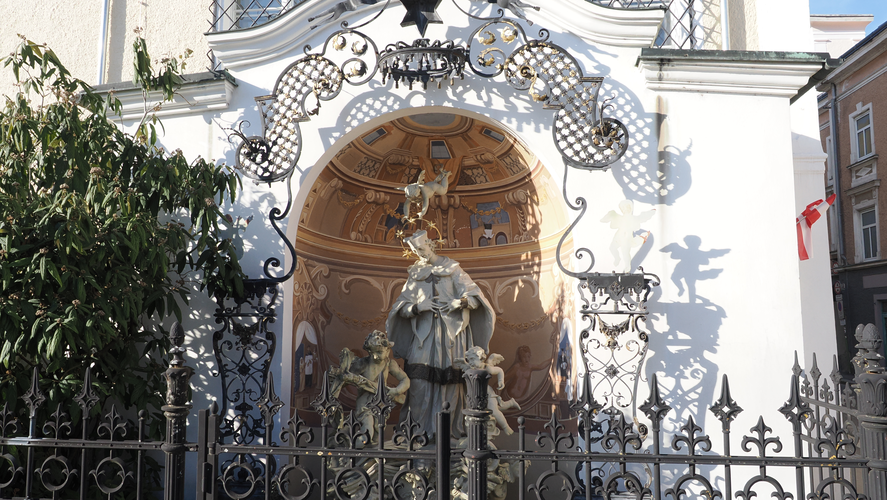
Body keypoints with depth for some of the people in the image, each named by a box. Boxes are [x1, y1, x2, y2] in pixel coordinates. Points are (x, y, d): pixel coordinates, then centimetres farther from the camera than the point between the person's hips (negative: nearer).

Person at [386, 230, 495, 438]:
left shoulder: (452, 268, 6)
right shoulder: (415, 274, 13)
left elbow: (475, 297, 0)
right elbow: (401, 308, 8)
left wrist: (460, 302, -19)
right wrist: (418, 307, -11)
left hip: (451, 333, -1)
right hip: (424, 333, 2)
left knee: (450, 381, -4)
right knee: (419, 380, -10)